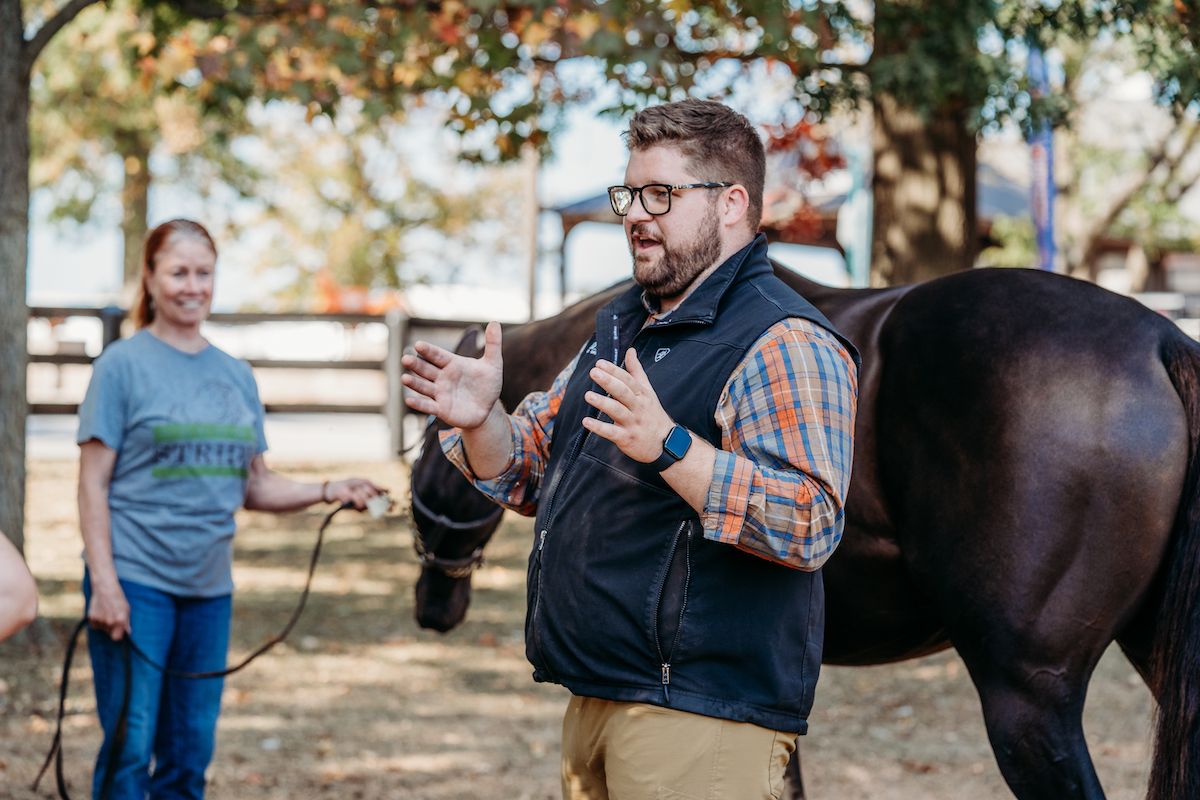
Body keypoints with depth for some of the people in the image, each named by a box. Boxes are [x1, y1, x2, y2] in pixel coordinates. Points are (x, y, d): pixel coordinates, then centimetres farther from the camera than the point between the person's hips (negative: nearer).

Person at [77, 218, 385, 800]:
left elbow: (254, 486, 15)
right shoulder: (123, 364, -3)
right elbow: (93, 483, -7)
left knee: (191, 753, 10)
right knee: (129, 748, -7)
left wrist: (328, 492, -2)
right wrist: (104, 583, -15)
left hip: (209, 587, 5)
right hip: (136, 582, -5)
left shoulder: (235, 375, 12)